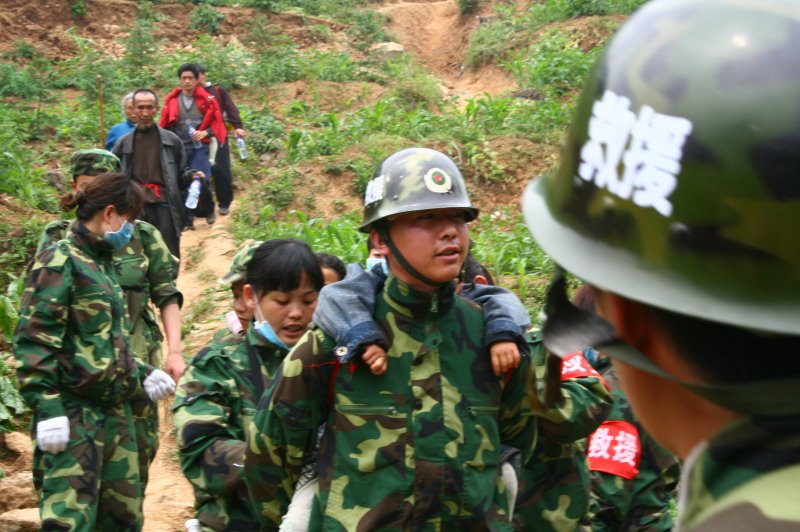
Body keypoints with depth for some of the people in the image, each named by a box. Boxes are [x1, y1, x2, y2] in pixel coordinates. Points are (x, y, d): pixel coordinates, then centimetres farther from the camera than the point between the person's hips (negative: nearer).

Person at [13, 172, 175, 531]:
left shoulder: (102, 263, 16)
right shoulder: (60, 262, -9)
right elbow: (33, 342, -15)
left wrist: (142, 373, 19)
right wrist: (47, 408, -21)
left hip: (114, 408, 9)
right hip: (73, 411, -9)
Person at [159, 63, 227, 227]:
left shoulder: (206, 99, -1)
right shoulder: (172, 100, 3)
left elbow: (217, 122, 5)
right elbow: (164, 125, 10)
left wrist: (206, 132, -10)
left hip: (199, 148, -2)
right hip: (179, 149, 2)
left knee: (202, 181, -11)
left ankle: (209, 210, 16)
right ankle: (187, 219, 12)